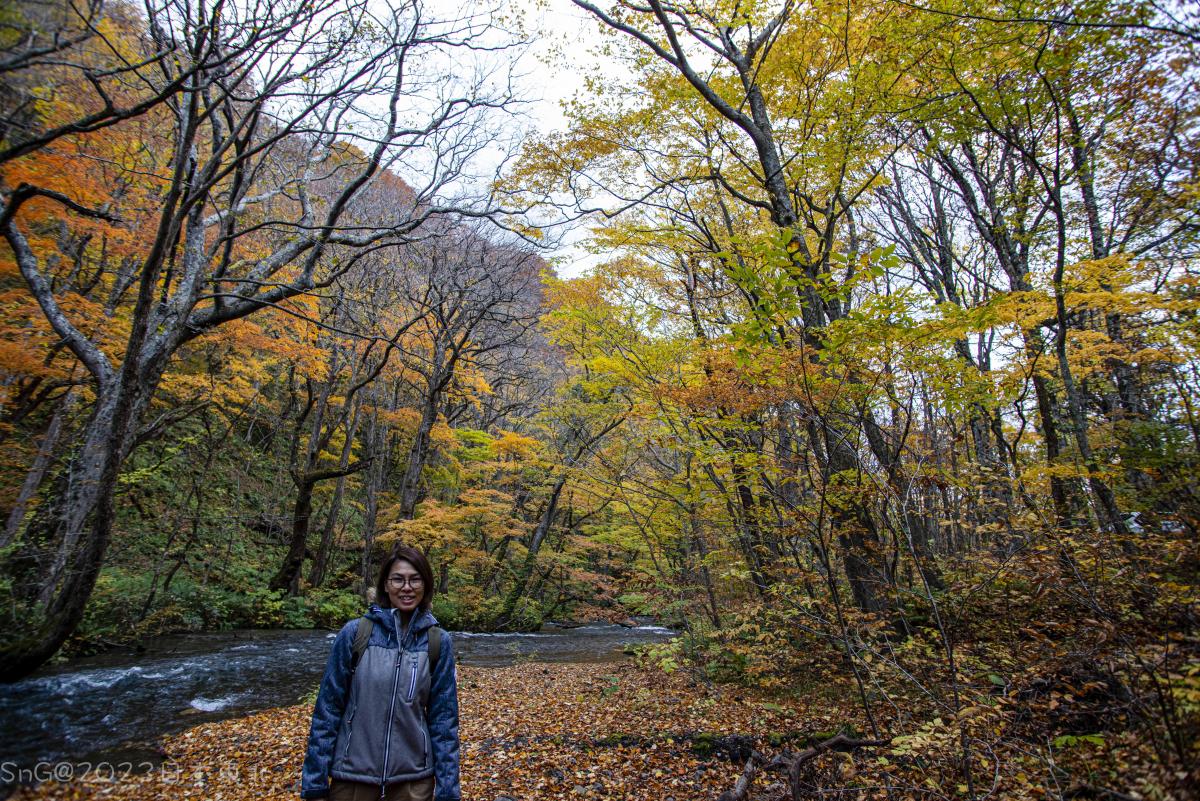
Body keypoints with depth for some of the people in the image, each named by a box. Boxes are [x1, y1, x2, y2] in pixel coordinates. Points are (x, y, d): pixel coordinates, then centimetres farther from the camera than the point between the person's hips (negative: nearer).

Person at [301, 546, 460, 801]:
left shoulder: (438, 642, -6)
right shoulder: (354, 633, -9)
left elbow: (443, 718, -3)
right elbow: (327, 709, -4)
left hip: (413, 778, 1)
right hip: (352, 775, 0)